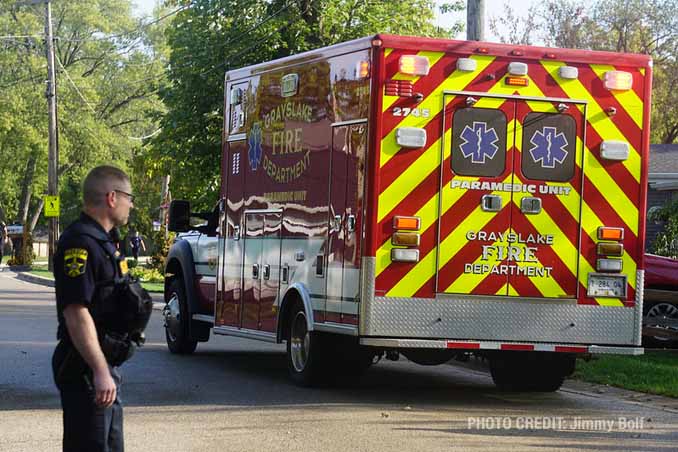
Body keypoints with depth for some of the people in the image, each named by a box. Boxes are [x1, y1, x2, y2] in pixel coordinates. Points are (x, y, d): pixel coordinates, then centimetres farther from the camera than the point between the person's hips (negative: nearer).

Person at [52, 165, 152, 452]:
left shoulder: (101, 240, 16)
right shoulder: (80, 243, -18)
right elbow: (76, 312, -26)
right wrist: (100, 372, -30)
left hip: (103, 364, 11)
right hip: (86, 370, -11)